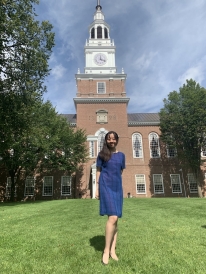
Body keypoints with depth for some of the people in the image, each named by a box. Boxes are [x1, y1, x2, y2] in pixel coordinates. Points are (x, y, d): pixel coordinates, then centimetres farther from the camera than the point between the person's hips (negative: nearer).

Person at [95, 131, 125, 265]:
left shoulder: (121, 155, 12)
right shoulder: (102, 154, 4)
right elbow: (98, 171, 5)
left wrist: (118, 183, 12)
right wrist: (97, 188, 1)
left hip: (118, 188, 4)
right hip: (106, 187, -4)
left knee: (115, 219, 7)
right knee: (112, 218, -15)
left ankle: (113, 250, 17)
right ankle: (106, 250, -1)